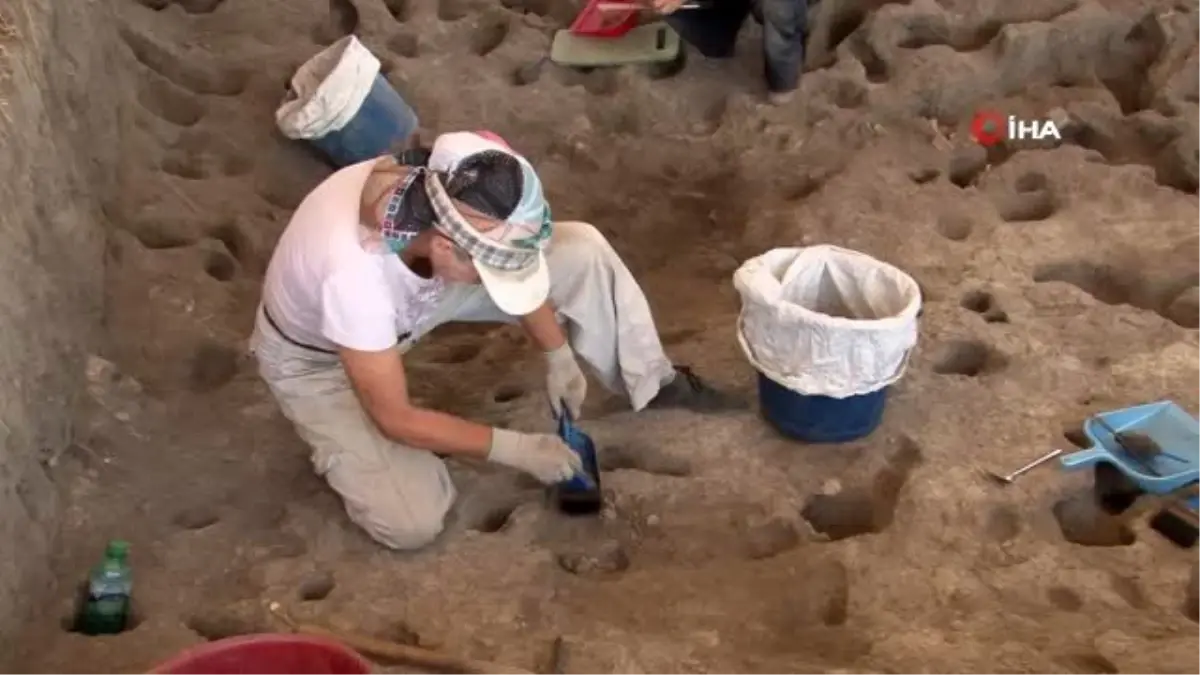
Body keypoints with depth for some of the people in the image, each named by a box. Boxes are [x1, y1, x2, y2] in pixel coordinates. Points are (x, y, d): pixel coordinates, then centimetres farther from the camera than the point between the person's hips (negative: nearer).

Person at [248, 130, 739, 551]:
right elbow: (395, 419, -30)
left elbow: (514, 265, -3)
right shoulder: (352, 271, -44)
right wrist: (518, 450, -26)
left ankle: (653, 384, 8)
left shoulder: (446, 192, -29)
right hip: (315, 360, -5)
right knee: (412, 524, -19)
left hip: (409, 294, 5)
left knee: (580, 248, -11)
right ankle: (341, 445, 11)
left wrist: (559, 355, -5)